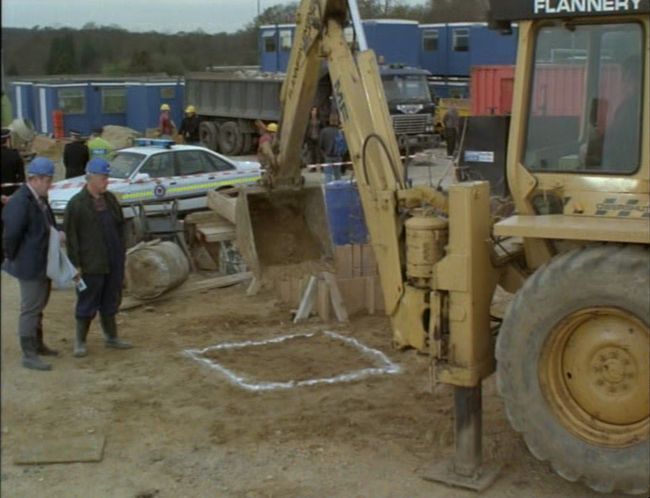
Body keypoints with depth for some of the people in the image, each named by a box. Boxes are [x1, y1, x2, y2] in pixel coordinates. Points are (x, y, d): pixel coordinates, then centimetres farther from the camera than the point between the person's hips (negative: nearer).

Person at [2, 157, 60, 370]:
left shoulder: (40, 199, 7)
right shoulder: (19, 203, -23)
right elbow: (10, 235, -24)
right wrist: (12, 259, -12)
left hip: (44, 264, 9)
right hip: (30, 266, -9)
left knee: (38, 307, 21)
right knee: (30, 310, -1)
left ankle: (38, 344, 37)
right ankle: (29, 356, 8)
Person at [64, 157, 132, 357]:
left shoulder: (110, 199, 9)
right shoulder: (76, 204, -11)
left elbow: (120, 227, 16)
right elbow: (71, 236, -11)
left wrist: (121, 254, 12)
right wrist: (76, 264, -13)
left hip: (114, 264, 6)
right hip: (91, 265, -6)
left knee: (110, 302, 16)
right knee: (87, 304, 4)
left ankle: (111, 337, 29)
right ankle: (80, 342, 17)